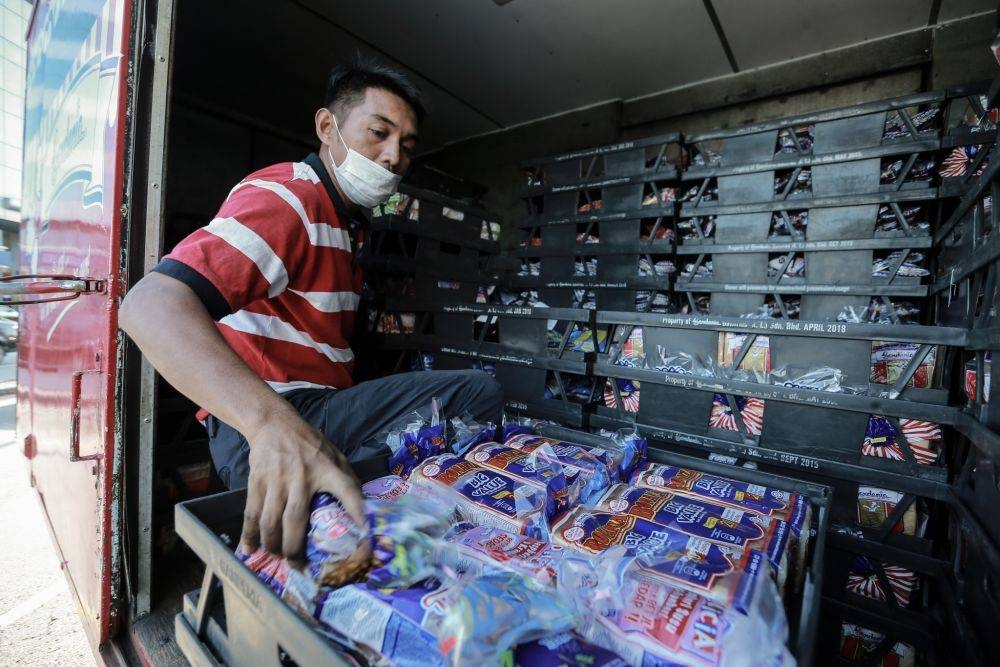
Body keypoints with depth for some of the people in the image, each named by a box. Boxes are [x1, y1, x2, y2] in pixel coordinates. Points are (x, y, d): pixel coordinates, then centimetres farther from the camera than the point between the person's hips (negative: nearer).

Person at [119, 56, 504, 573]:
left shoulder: (350, 223, 19)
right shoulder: (285, 197, -13)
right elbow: (151, 304, -28)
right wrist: (272, 422, -44)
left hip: (325, 407, 9)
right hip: (256, 431, -9)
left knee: (479, 390, 2)